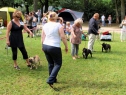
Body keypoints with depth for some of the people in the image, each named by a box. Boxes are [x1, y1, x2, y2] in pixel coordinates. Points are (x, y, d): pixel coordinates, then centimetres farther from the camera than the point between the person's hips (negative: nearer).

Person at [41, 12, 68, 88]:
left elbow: (42, 37, 10)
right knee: (58, 64, 5)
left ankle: (53, 79, 27)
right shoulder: (58, 25, -9)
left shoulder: (45, 25, 7)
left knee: (51, 64, 17)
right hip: (54, 47, -6)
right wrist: (66, 46, -2)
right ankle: (50, 80, -7)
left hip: (45, 46, 6)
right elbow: (63, 37, -12)